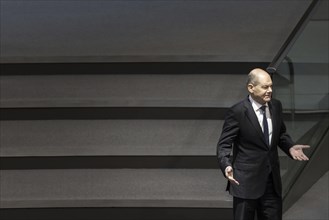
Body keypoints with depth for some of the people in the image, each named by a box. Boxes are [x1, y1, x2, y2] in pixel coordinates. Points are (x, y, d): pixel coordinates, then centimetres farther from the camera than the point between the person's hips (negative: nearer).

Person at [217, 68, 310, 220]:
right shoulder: (237, 112, -15)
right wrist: (226, 166, -29)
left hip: (272, 179, 6)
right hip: (246, 179, -5)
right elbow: (224, 144, -12)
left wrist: (290, 146, -2)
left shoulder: (276, 106, 3)